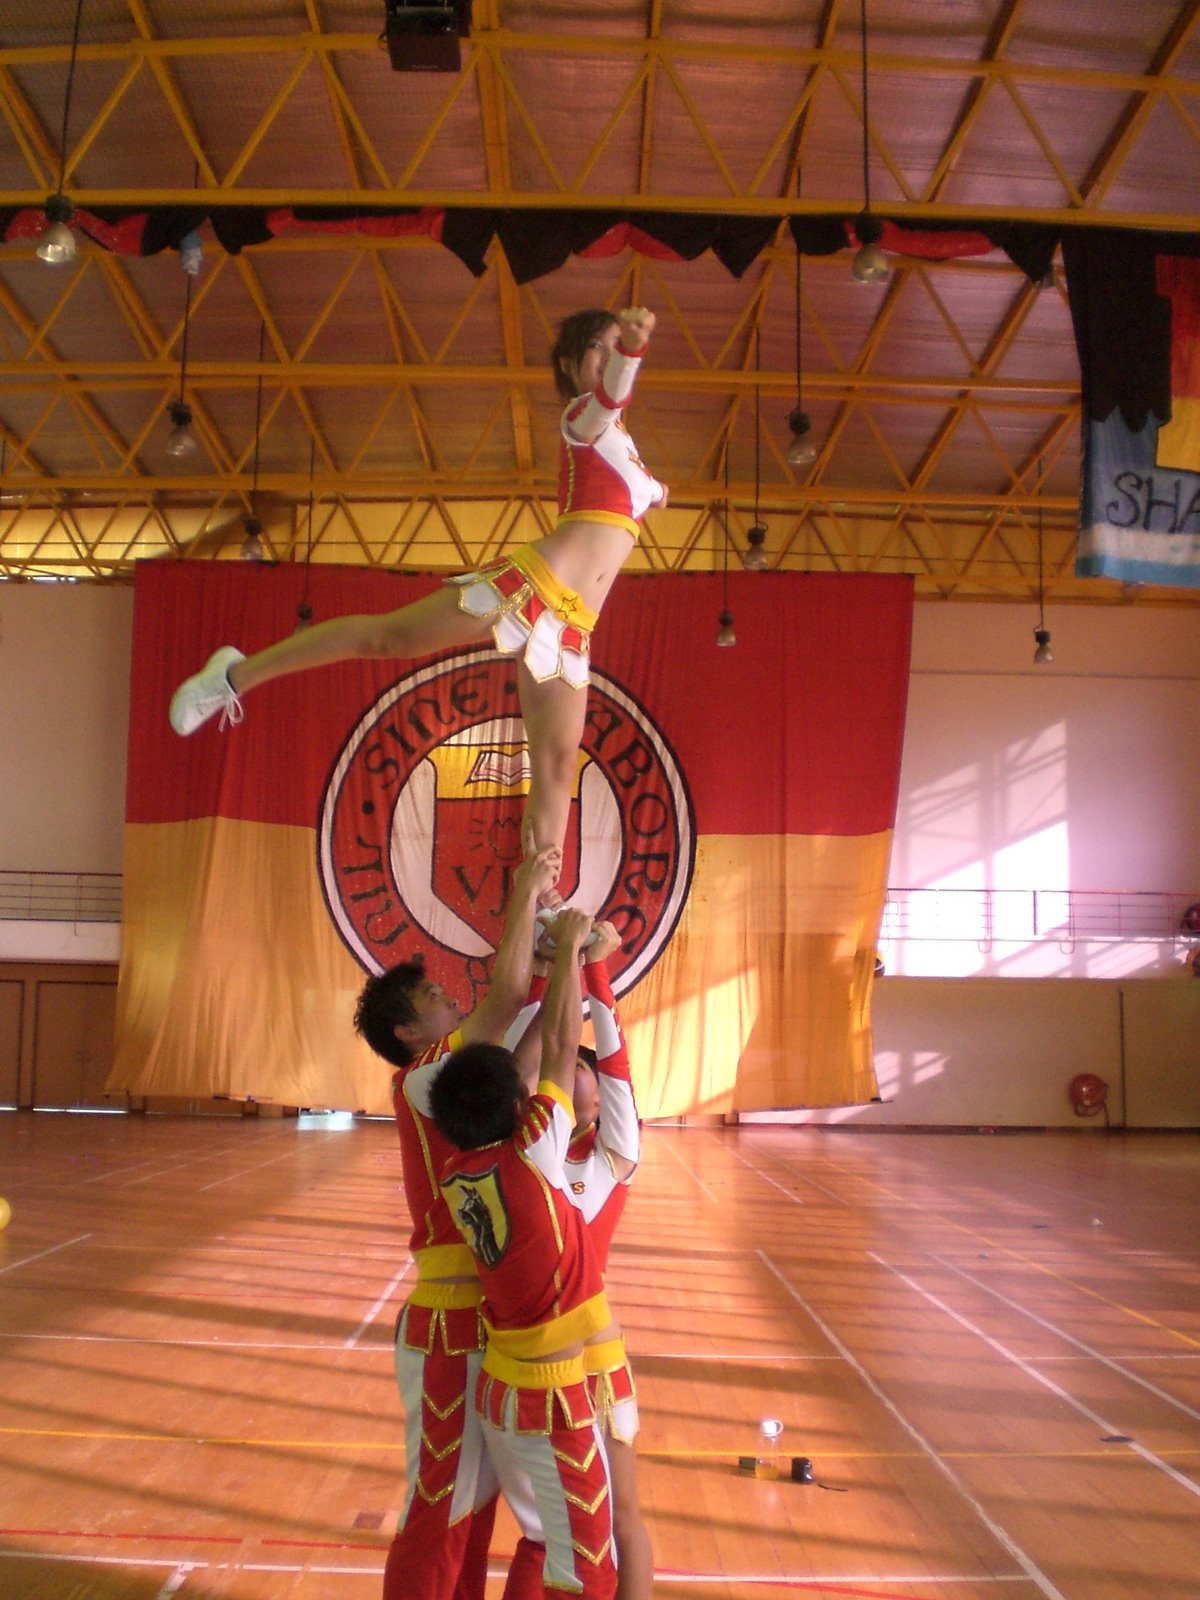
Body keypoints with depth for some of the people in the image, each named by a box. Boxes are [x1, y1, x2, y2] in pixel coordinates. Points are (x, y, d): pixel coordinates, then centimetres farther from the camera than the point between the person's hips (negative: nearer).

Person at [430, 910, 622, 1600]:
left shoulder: (457, 1173, -1)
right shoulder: (529, 1159, -20)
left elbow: (504, 1061, 9)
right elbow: (560, 1045, -13)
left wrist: (559, 963, 11)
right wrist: (569, 946, -2)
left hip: (503, 1387, 8)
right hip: (557, 1398, -8)